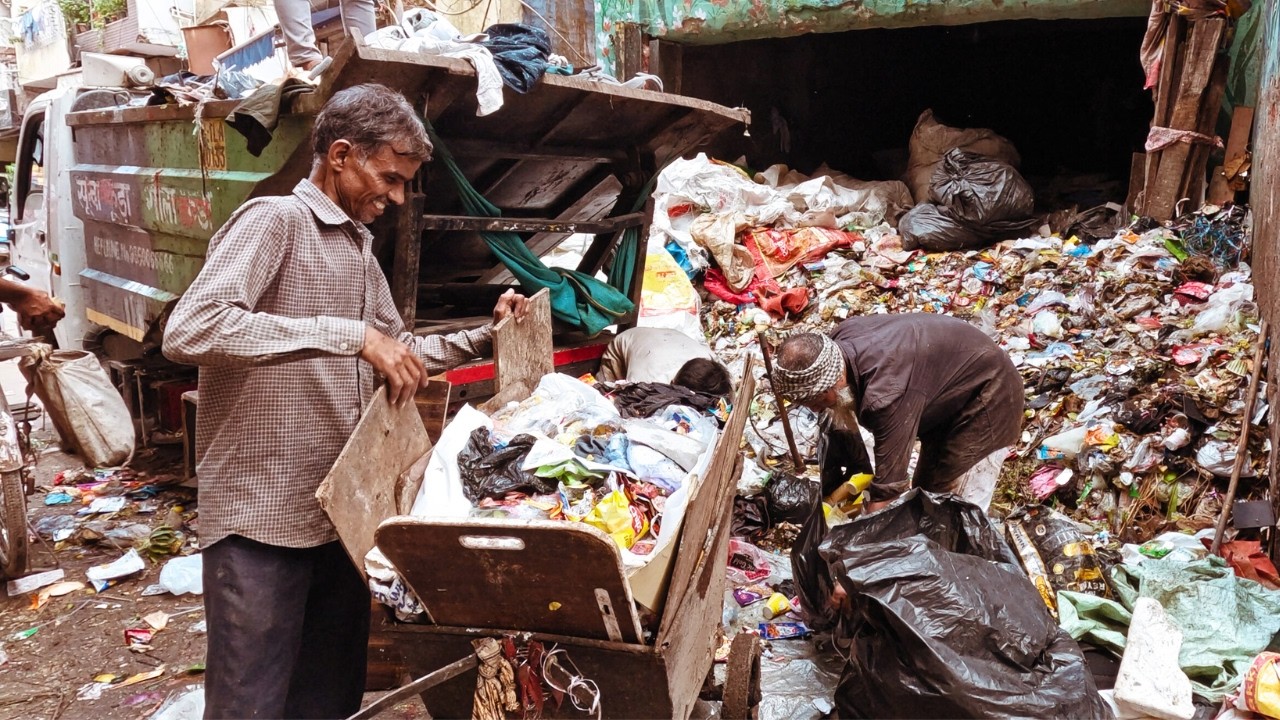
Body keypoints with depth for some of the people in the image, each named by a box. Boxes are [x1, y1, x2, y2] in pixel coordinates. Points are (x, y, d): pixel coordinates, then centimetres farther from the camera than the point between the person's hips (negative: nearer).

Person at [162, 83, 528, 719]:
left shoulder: (360, 248, 17)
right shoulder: (276, 221, -10)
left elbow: (397, 352, 27)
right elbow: (188, 332, -26)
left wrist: (484, 337, 13)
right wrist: (349, 334, -29)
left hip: (342, 513, 8)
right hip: (262, 521, -8)